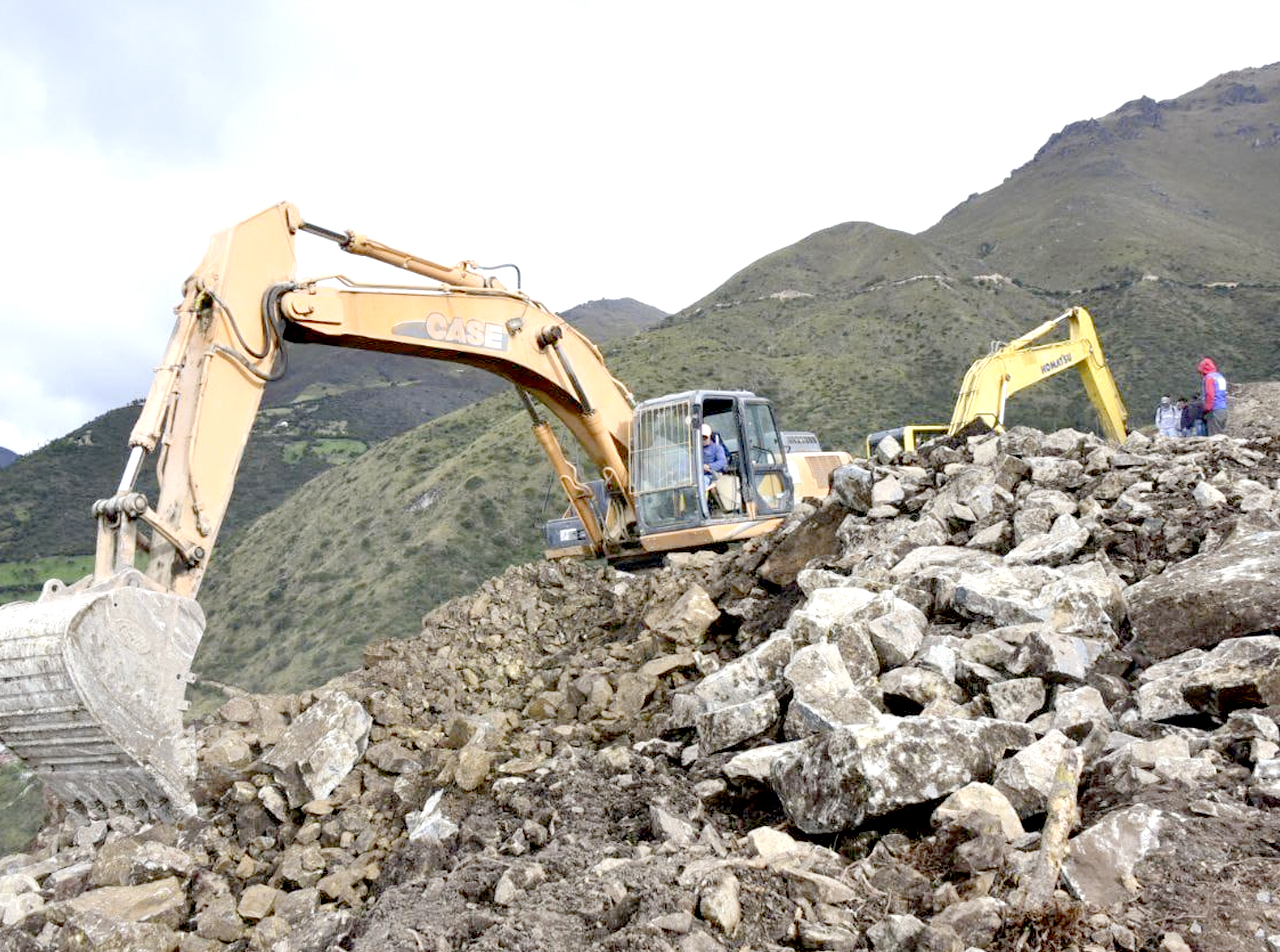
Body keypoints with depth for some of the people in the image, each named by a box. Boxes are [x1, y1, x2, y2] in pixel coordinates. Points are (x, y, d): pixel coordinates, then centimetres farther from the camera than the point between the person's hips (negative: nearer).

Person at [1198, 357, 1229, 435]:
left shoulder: (1209, 377, -7)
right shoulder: (1220, 377, 18)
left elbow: (1210, 395, -16)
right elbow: (1223, 394, 21)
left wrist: (1207, 409, -11)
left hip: (1215, 411, -8)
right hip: (1223, 410, 8)